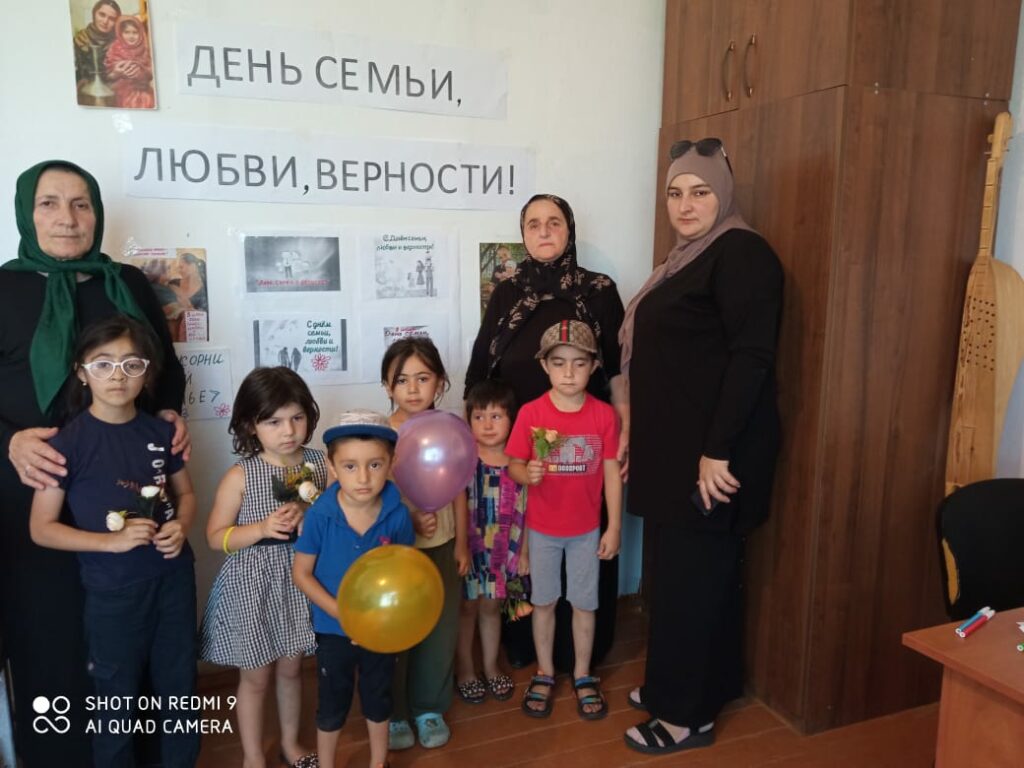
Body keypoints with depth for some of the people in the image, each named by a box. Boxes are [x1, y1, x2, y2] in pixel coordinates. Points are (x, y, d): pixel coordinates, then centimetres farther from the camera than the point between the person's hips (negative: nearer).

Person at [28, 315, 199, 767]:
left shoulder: (160, 431, -1)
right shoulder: (69, 441, -13)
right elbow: (41, 528, -9)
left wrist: (181, 527, -8)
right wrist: (114, 540, -20)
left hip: (174, 579, 4)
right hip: (113, 591, -4)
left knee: (180, 688, 17)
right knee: (118, 699, 13)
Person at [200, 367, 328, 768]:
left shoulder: (321, 464, -7)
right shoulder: (240, 476, -15)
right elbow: (215, 536, -9)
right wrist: (261, 529, -23)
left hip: (300, 580, 3)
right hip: (252, 586, -2)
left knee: (291, 668, 21)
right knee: (255, 676, 14)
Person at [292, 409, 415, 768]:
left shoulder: (397, 514, -19)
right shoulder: (319, 514, -23)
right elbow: (301, 573, -12)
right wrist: (341, 613, -20)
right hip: (333, 628, -1)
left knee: (378, 698, 23)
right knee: (332, 704, 20)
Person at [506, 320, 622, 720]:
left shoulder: (604, 415, -10)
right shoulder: (531, 413, -11)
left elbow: (612, 473, -5)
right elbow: (514, 464, -5)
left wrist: (614, 527, -4)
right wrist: (527, 474, -29)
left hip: (587, 528, 0)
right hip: (542, 527, 0)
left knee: (584, 602, 13)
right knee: (543, 601, 15)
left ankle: (582, 675, 34)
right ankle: (544, 674, 34)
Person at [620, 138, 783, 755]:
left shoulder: (742, 253, -12)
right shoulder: (690, 257, 16)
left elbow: (752, 356, -21)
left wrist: (718, 451, -24)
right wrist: (643, 442, 19)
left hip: (710, 454, -9)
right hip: (676, 448, 9)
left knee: (694, 575, 1)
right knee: (678, 569, 17)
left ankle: (690, 713, 17)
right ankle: (677, 686, 33)